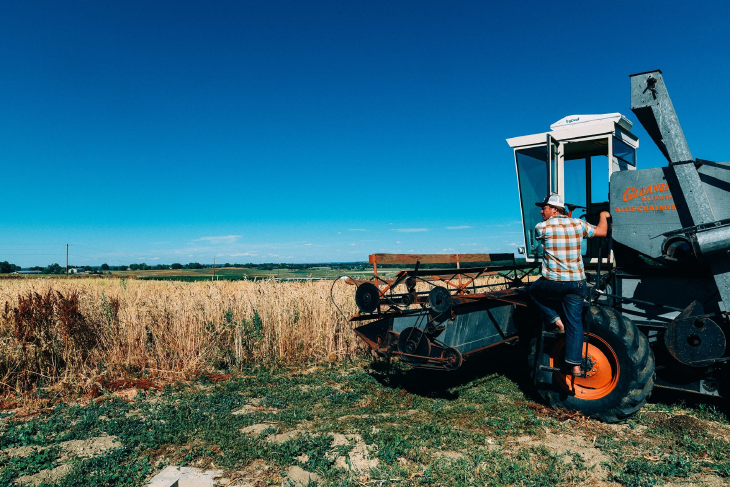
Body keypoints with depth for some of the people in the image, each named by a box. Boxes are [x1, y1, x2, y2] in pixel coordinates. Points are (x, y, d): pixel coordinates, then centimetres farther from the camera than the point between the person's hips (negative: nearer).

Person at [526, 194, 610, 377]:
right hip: (577, 283, 4)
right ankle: (575, 366, 12)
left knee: (533, 291, 28)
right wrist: (603, 216, 36)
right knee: (575, 323, 11)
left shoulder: (542, 227, -6)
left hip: (552, 283, -4)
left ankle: (555, 320, 13)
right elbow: (602, 232, 17)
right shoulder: (578, 224, 3)